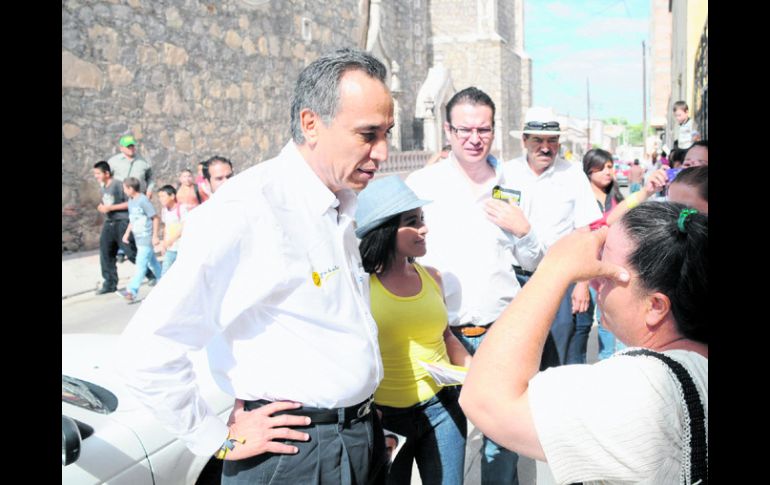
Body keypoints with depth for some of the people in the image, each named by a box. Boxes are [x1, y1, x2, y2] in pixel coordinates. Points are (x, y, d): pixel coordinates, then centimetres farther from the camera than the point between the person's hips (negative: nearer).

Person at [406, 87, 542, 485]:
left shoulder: (509, 187, 7)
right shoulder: (422, 183, -3)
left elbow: (532, 261, 15)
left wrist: (523, 230, -6)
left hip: (502, 331, 3)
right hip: (444, 333, -2)